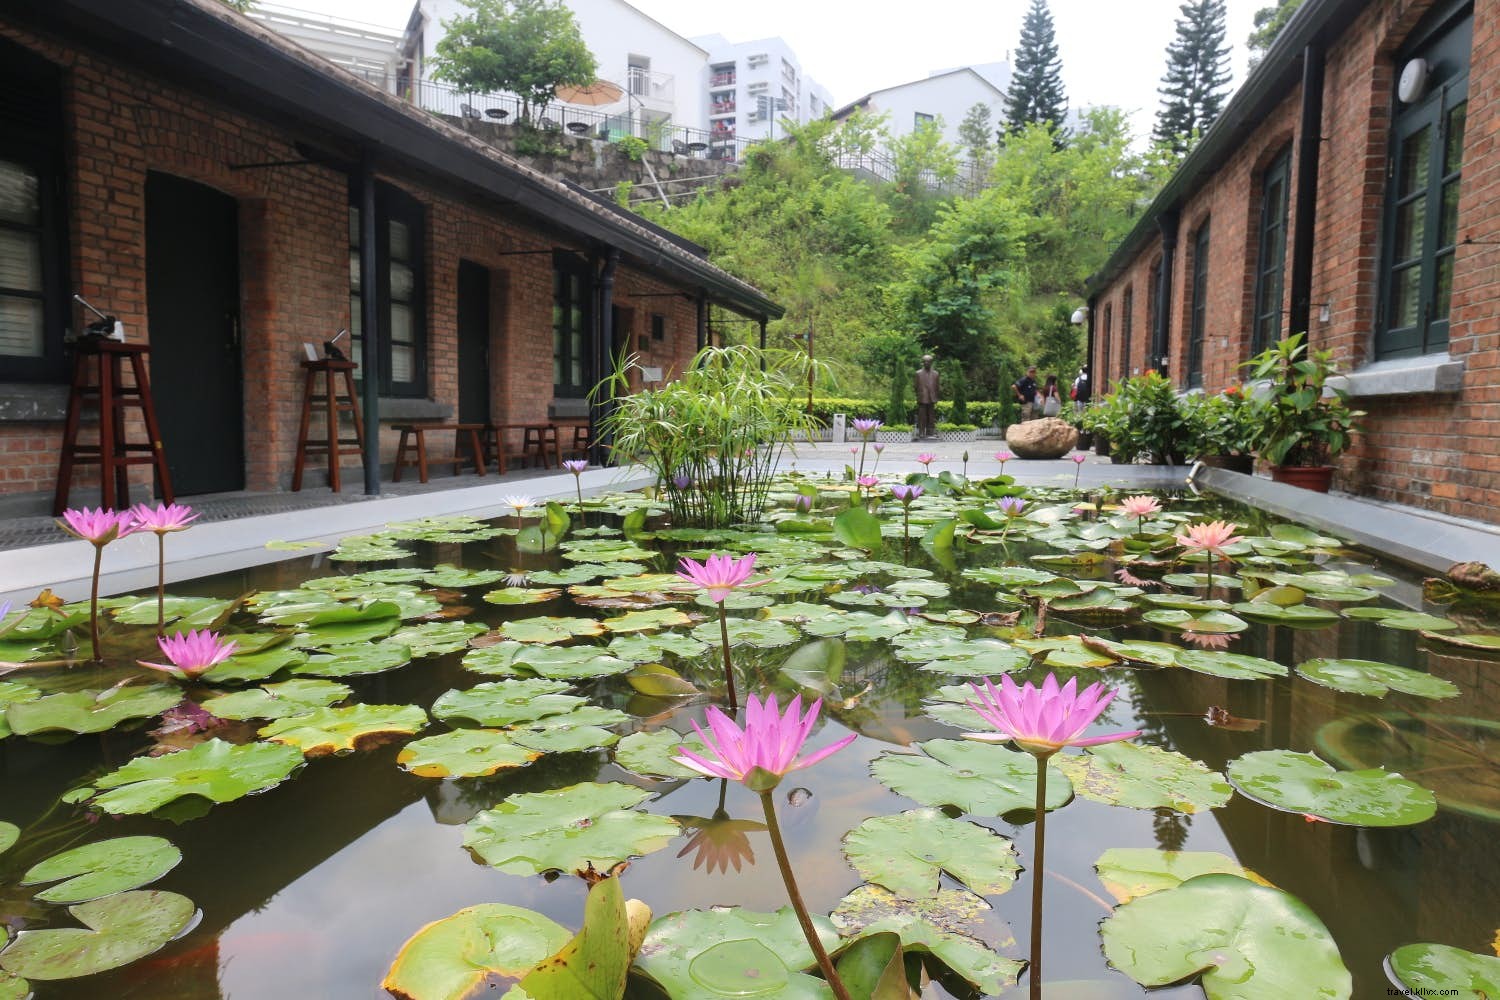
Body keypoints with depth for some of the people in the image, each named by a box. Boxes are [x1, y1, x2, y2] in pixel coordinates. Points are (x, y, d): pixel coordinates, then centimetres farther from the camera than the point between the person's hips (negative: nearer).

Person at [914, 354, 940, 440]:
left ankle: (930, 433, 11)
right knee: (922, 418, -3)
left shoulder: (935, 374, 10)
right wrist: (918, 400, -1)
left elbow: (937, 388, 11)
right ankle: (921, 434, 1)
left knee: (931, 419, 5)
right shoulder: (918, 373, 3)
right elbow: (917, 387, 3)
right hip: (922, 400, -3)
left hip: (932, 400, 3)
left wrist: (936, 401, 6)